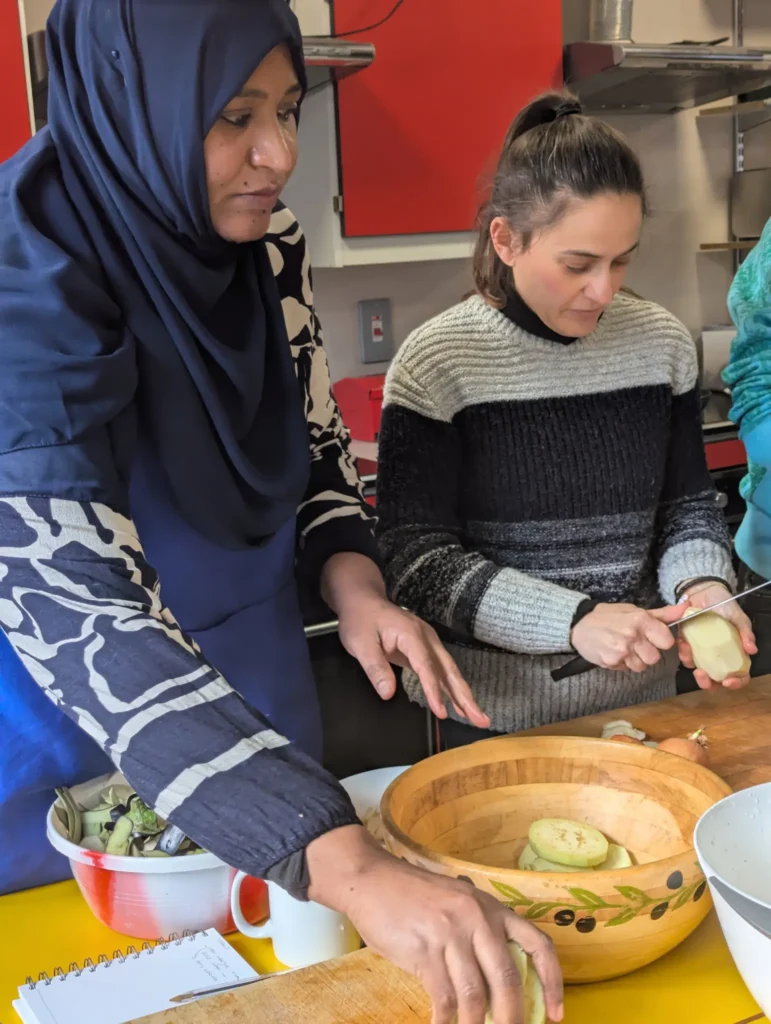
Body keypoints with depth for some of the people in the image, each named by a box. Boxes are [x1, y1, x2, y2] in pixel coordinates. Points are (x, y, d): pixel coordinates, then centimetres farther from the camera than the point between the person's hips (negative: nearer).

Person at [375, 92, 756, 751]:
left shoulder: (662, 343, -3)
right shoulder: (437, 363, -15)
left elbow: (688, 504, 7)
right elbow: (417, 560, -16)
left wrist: (704, 586, -14)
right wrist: (574, 621, -25)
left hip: (642, 695, 4)